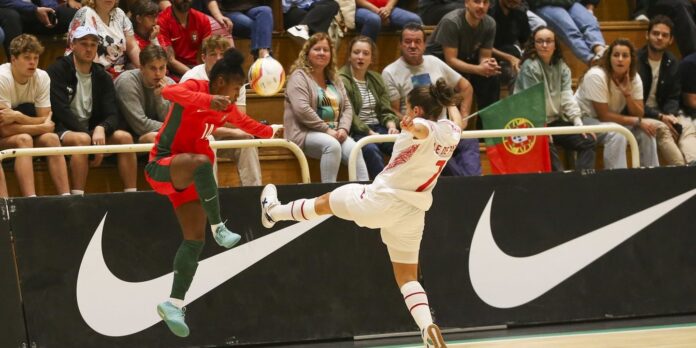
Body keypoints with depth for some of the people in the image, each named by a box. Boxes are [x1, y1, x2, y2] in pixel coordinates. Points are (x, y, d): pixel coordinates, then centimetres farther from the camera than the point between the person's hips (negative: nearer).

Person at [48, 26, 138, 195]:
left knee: (124, 137, -19)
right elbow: (61, 111, -14)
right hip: (63, 131, -5)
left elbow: (113, 115, 2)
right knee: (82, 139, -36)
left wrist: (100, 129, -23)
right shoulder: (58, 71, -3)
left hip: (91, 131, 5)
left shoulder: (103, 77, 12)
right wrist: (92, 137, -20)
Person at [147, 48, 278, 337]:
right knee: (201, 162, -40)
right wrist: (208, 100, -48)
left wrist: (271, 133, 40)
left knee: (195, 239, -3)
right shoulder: (195, 87, -13)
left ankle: (174, 303, -2)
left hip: (186, 177, 8)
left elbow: (244, 122, 33)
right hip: (161, 167, -8)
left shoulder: (225, 108, 11)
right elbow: (169, 92, -36)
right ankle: (219, 227, -32)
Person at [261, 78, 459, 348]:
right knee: (407, 278, 10)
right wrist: (451, 103, 46)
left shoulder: (423, 128, -20)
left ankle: (274, 211, 44)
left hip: (380, 201, -6)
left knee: (326, 201, 21)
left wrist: (411, 126, -68)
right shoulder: (451, 131, 2)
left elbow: (423, 129, -47)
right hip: (413, 213, 6)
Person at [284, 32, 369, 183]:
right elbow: (302, 110, -14)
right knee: (332, 145, -36)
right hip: (306, 133, -6)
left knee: (353, 149, -26)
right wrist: (327, 130, -15)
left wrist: (343, 129, -4)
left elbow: (347, 107, 17)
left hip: (334, 133, 6)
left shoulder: (334, 79, 21)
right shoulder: (299, 77, -1)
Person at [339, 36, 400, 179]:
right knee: (371, 149, -38)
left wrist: (391, 126, -6)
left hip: (378, 128, 6)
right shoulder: (342, 80, -3)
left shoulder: (376, 79, 19)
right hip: (356, 132, -6)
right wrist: (370, 133, -19)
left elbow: (386, 110, 15)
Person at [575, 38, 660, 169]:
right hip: (585, 118, -7)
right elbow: (603, 115, -24)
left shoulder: (635, 78, -6)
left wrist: (627, 93, -26)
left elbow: (639, 114, -9)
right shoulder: (597, 76, -25)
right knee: (616, 134, -33)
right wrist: (638, 122, -24)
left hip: (611, 120, 7)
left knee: (645, 131, -13)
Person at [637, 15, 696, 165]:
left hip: (662, 114, 6)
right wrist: (659, 117, -23)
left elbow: (673, 98, 9)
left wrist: (669, 115, -15)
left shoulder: (672, 63, 9)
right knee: (662, 128, -34)